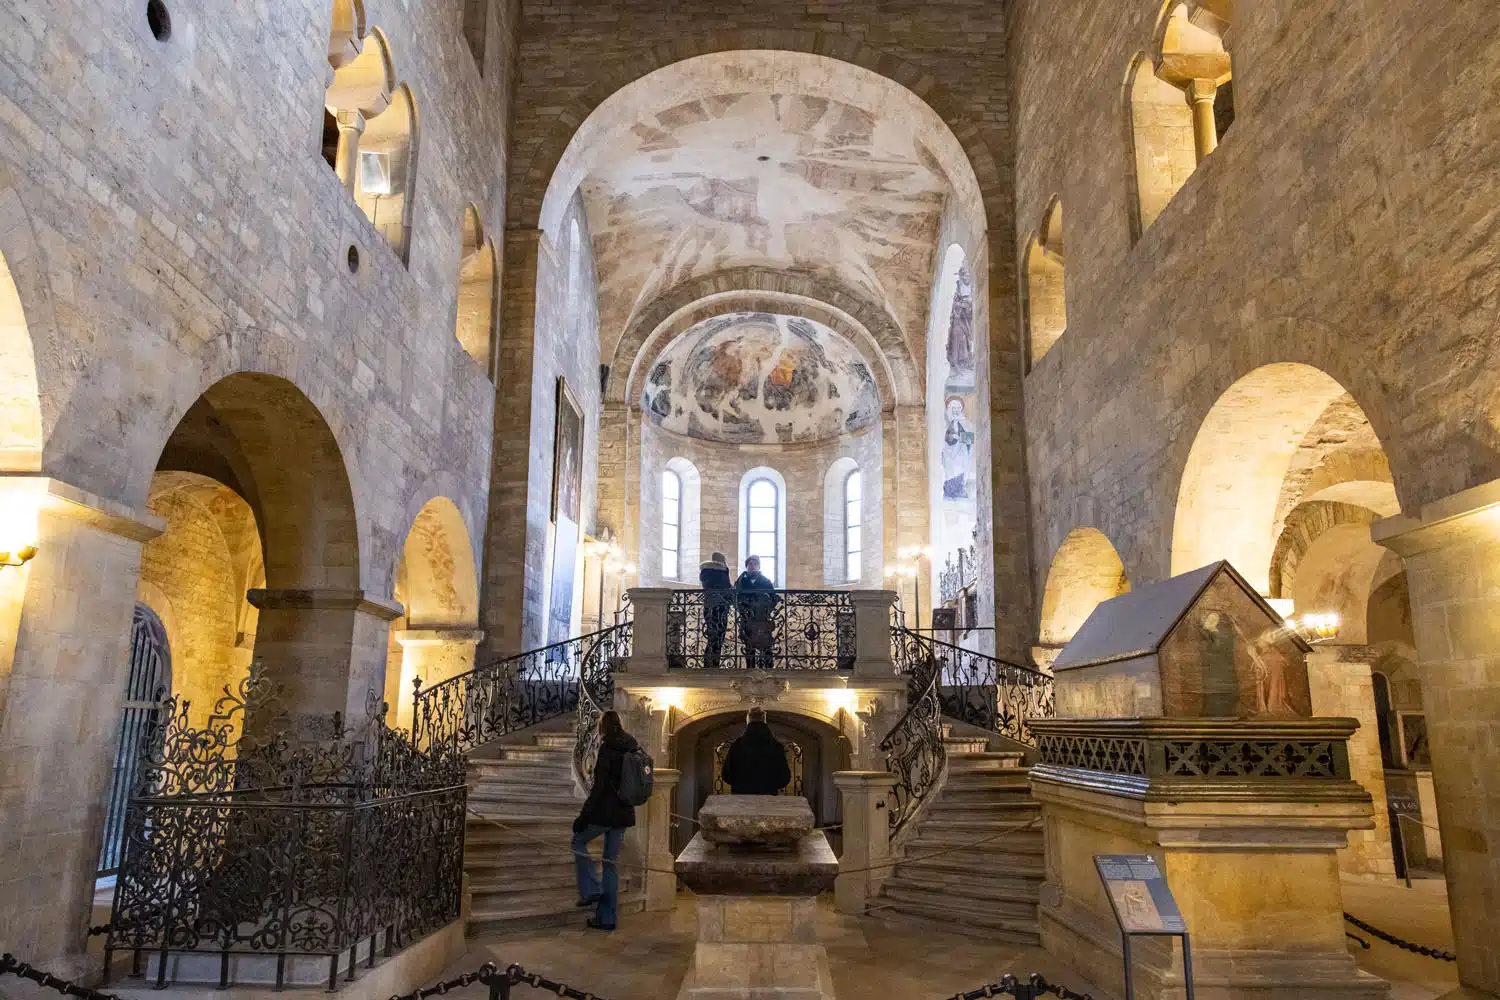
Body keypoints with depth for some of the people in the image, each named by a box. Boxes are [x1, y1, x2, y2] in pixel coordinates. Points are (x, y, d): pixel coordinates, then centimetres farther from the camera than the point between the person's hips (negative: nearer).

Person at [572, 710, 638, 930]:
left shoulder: (607, 749, -15)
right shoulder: (632, 748, 8)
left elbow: (599, 787, -18)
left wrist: (583, 815, -13)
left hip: (605, 812, -7)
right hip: (624, 813, 7)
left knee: (578, 841, 18)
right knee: (612, 862, 12)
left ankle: (590, 890, 8)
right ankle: (607, 917, 16)